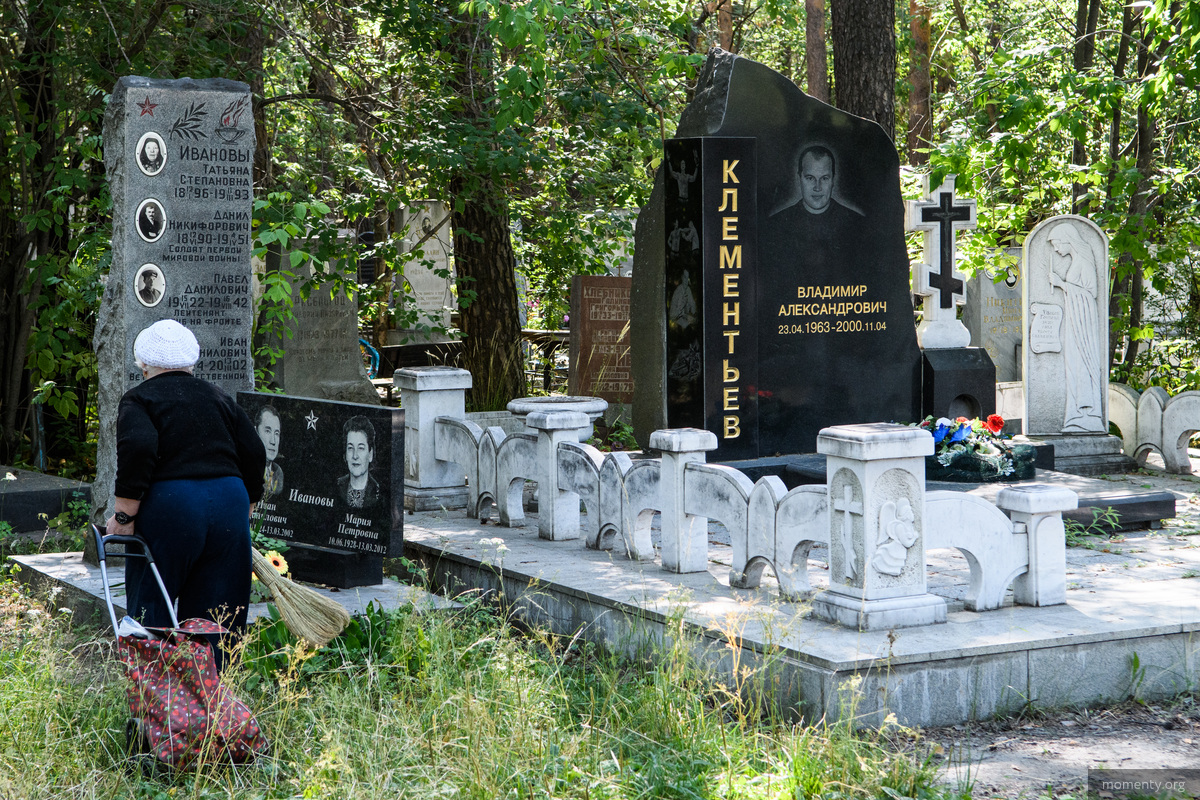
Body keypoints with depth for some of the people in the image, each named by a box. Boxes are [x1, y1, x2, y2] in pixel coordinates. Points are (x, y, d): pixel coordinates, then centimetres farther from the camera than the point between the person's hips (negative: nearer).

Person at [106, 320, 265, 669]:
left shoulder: (138, 399, 3)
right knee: (218, 614, 8)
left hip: (169, 508, -4)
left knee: (150, 607, 4)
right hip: (230, 503, 4)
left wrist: (124, 513, -11)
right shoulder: (218, 398, 17)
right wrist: (245, 508, 22)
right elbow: (254, 453, 13)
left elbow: (137, 448, -15)